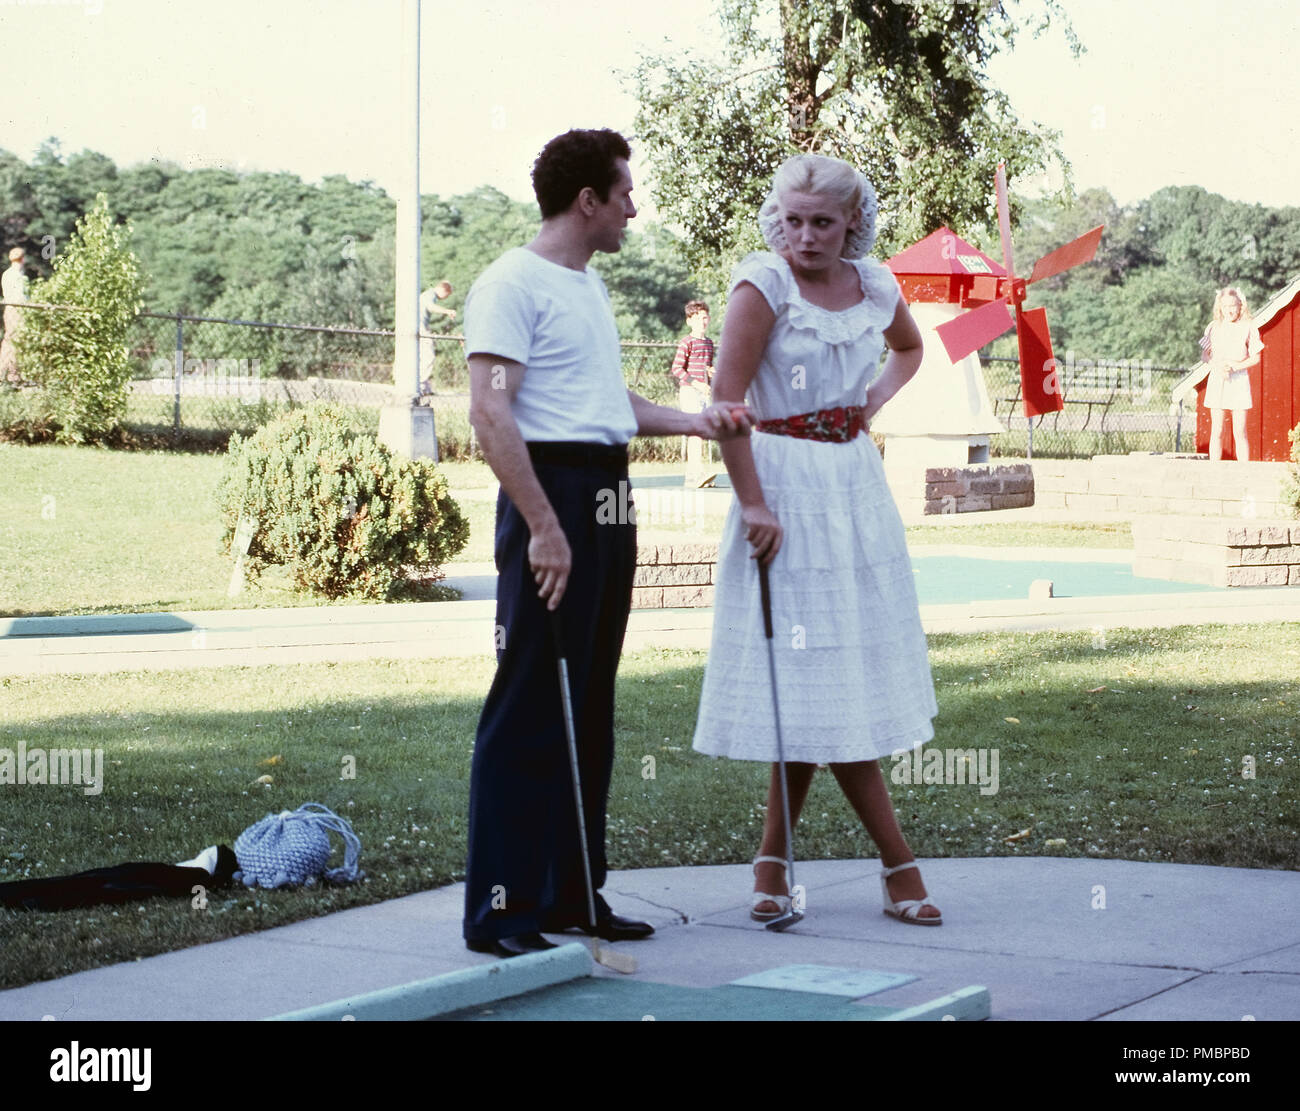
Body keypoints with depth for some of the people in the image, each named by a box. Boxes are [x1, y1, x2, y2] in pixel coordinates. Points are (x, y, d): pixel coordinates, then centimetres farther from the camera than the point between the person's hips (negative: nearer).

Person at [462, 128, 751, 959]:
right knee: (529, 709, -8)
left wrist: (695, 422, 17)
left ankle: (572, 894, 20)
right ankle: (500, 909, -4)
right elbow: (492, 414, -17)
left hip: (609, 500, 10)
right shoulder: (514, 284, -9)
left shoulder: (591, 287, 20)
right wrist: (543, 526, -22)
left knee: (589, 709, 12)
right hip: (554, 492, -9)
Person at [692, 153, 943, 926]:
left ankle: (776, 861, 16)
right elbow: (727, 401, -13)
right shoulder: (764, 284, -9)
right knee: (818, 680, -5)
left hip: (856, 479, 6)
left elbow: (910, 348, 29)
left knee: (828, 681, 5)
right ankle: (899, 863, 2)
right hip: (787, 486, -6)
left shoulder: (875, 286, 7)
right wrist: (753, 504, -18)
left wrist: (880, 394, 9)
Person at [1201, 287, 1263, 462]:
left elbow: (1255, 358, -1)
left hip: (1239, 381, -2)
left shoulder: (1248, 327, -1)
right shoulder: (1213, 327, 7)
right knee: (1217, 432, 3)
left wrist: (1236, 366, -16)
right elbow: (1206, 355, 9)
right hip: (1216, 380, 2)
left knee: (1239, 433, -2)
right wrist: (1217, 366, -11)